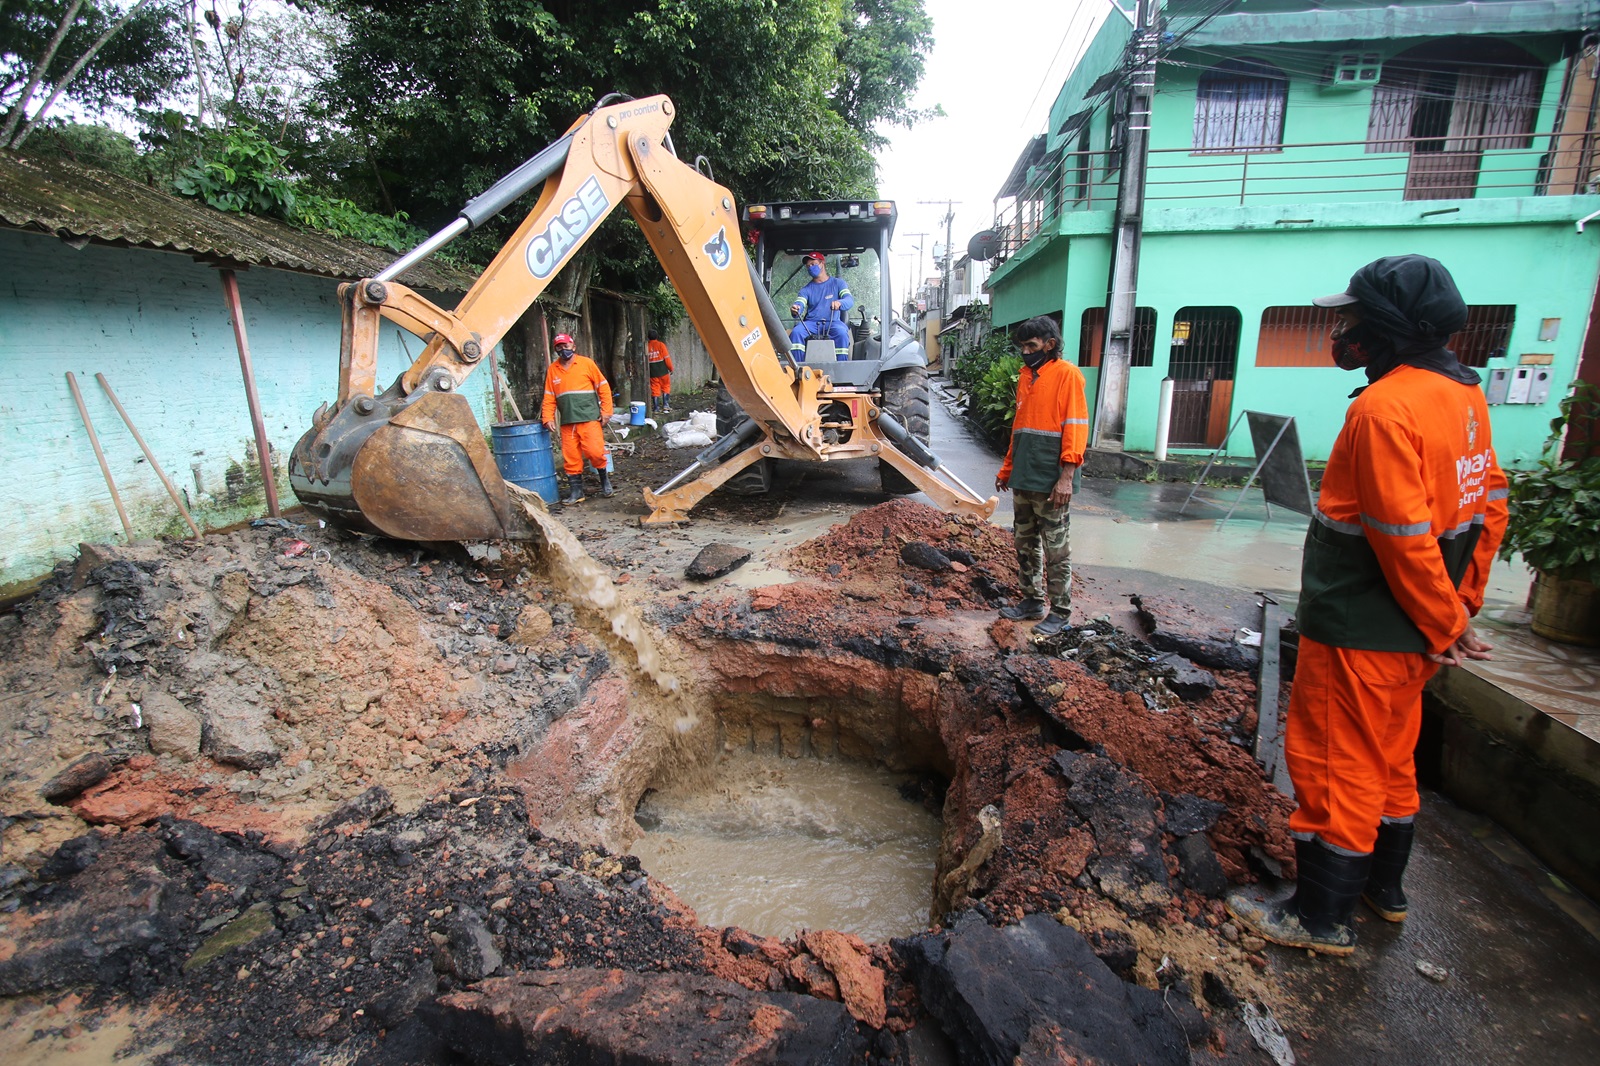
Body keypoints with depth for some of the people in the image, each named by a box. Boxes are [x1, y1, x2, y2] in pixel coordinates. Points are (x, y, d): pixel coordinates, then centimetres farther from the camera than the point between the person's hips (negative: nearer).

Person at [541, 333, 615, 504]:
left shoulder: (586, 363, 3)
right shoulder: (552, 369, 11)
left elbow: (603, 386, 3)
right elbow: (549, 397, 11)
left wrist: (606, 410, -2)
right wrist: (548, 418, 0)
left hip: (589, 418, -3)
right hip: (567, 422, 3)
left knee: (595, 451, -11)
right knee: (570, 457, 2)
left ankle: (605, 479, 15)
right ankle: (575, 490, 13)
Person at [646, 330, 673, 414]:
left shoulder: (647, 346, 3)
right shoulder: (661, 345, -6)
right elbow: (667, 358, -9)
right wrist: (671, 368, 1)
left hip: (652, 372, 2)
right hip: (662, 371, -2)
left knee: (655, 389, 6)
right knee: (665, 387, 11)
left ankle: (656, 407, 5)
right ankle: (665, 405, 3)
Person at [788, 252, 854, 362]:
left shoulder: (837, 283, 12)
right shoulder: (807, 289, 18)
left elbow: (850, 300, -4)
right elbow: (799, 304, -1)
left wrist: (839, 303, -30)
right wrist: (795, 310, -29)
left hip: (832, 322, -2)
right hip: (811, 323, 2)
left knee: (842, 333, -35)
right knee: (796, 332, -29)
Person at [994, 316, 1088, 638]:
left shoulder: (1067, 374, -7)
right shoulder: (1027, 375, 16)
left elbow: (1076, 427, -13)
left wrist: (1067, 476, -20)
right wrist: (1007, 468, 19)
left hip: (1050, 480, -8)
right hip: (1023, 478, 8)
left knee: (1055, 548, 0)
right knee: (1026, 543, 14)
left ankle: (1059, 611, 9)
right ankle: (1033, 600, 26)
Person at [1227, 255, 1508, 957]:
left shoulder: (1384, 407, -23)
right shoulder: (1463, 393, 7)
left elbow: (1406, 538, -24)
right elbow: (1489, 506, 12)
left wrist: (1444, 625, -11)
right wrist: (1461, 605, 14)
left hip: (1359, 633, -9)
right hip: (1410, 633, 9)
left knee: (1334, 765, 4)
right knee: (1388, 759, 23)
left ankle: (1322, 918, 19)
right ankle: (1383, 888, 40)